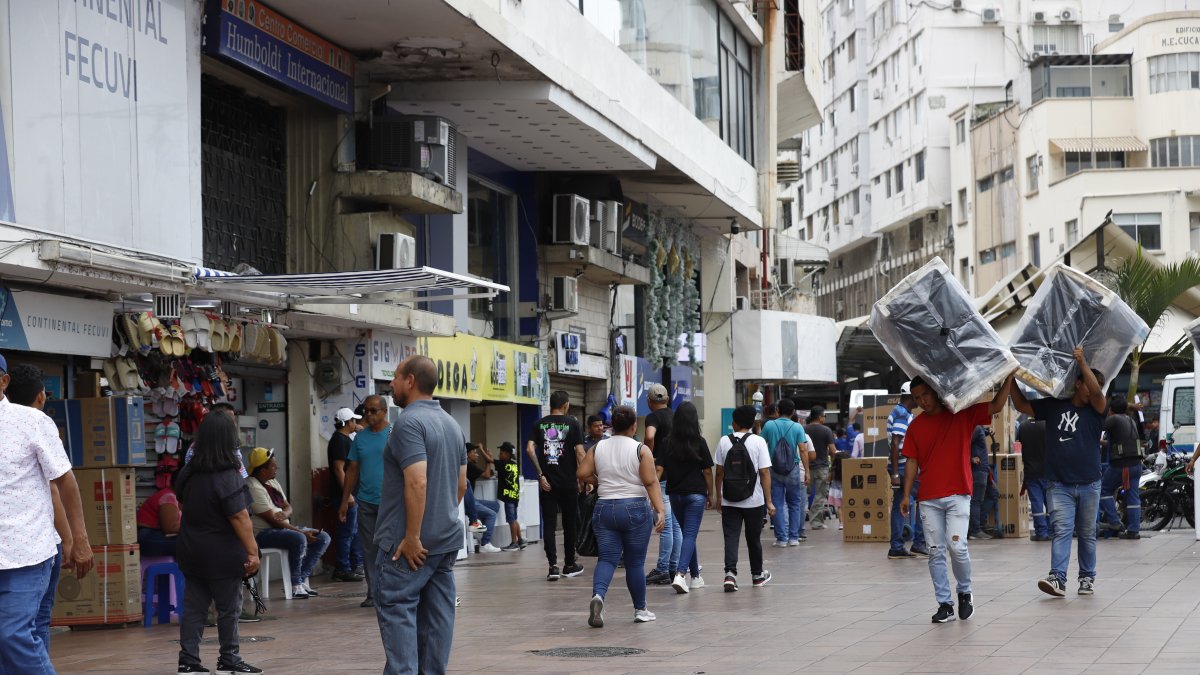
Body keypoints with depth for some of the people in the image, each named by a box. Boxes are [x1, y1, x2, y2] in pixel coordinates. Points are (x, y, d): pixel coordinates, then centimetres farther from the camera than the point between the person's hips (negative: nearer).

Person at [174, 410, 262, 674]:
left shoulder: (188, 472, 4)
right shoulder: (228, 477, -19)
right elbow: (239, 517, -22)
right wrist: (253, 551, -19)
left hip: (192, 551, 7)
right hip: (222, 554, -7)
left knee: (194, 606, 9)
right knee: (229, 608, 6)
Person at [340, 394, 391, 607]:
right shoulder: (360, 437, 11)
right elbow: (353, 470, 14)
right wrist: (345, 500, 11)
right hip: (366, 501, 5)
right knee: (369, 550, 7)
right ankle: (373, 594, 12)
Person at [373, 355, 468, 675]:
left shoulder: (409, 422, -14)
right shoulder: (452, 424, 14)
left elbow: (417, 482, -23)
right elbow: (461, 484, 18)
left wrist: (412, 538, -22)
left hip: (409, 543, -8)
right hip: (446, 538, 9)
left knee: (396, 608, -7)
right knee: (438, 612, 8)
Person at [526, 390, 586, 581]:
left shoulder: (539, 424, 5)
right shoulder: (572, 423, -3)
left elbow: (530, 449, -6)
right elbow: (580, 452, -9)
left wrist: (541, 474, -2)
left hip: (547, 483, 2)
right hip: (568, 482, -1)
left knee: (548, 523, 2)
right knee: (570, 523, 11)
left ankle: (553, 566, -9)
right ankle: (569, 565, 21)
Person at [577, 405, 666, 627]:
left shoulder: (597, 448, 3)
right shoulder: (641, 450, -6)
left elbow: (581, 473, -2)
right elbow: (651, 482, -12)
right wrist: (660, 510, -16)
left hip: (604, 509, 2)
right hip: (635, 509, -2)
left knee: (607, 559, 2)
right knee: (635, 562, 8)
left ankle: (598, 595, -25)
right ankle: (640, 610, 19)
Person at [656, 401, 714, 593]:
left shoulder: (668, 444, -1)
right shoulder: (699, 442, -8)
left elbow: (659, 470, -7)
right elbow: (707, 471, -4)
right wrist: (710, 494, 6)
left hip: (675, 494, 4)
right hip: (695, 493, -4)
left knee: (688, 534, 17)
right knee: (690, 534, -5)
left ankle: (695, 577, 25)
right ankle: (680, 574, -23)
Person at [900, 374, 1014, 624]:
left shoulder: (963, 415, 2)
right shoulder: (916, 426, 9)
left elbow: (996, 406, -4)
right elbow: (912, 462, 10)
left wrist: (1008, 378, -14)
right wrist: (906, 495, 5)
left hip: (958, 495, -3)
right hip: (928, 498, 3)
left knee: (957, 546, -13)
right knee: (936, 552, 1)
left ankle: (965, 592, 12)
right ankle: (944, 605, 6)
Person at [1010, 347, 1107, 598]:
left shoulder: (1095, 409, 2)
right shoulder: (1053, 406, 6)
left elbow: (1096, 391, -19)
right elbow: (1021, 405, 9)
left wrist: (1082, 361, -21)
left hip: (1088, 483, 0)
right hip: (1060, 484, 0)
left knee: (1087, 533, 10)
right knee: (1062, 530, -10)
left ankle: (1087, 578, 20)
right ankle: (1058, 579, -19)